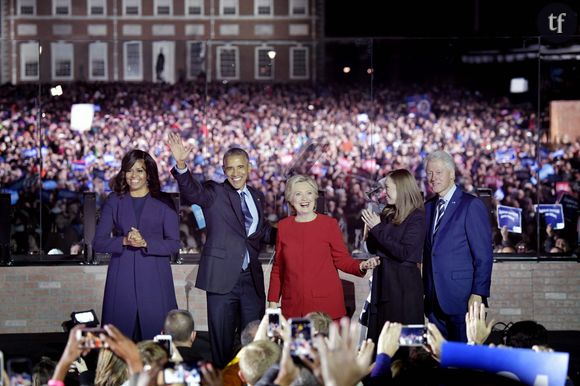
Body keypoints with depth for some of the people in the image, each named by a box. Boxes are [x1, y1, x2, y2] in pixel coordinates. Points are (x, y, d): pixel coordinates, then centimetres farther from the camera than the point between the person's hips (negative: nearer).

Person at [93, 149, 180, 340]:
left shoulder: (163, 204, 7)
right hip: (122, 278, 1)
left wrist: (145, 243, -15)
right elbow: (98, 242, 4)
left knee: (155, 331, -4)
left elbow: (174, 244, 1)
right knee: (120, 334, -2)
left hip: (155, 279, -1)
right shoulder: (114, 202, 10)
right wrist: (124, 241, -13)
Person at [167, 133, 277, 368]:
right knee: (221, 340, 4)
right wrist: (181, 165, -43)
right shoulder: (214, 193, -4)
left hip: (252, 278, 4)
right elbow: (192, 192, -24)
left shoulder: (257, 197, 12)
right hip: (223, 278, -4)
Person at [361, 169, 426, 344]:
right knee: (379, 336, 8)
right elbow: (373, 249, 14)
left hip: (404, 285, -7)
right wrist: (371, 228, -5)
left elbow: (405, 253, -19)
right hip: (382, 282, 7)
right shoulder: (387, 214, 10)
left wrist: (378, 229, -16)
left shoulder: (417, 217, -10)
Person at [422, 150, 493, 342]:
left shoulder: (472, 206, -7)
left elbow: (484, 255, -10)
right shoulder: (428, 207, 15)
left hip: (461, 297, -6)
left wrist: (478, 294, -15)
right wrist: (426, 292, 10)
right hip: (434, 300, 6)